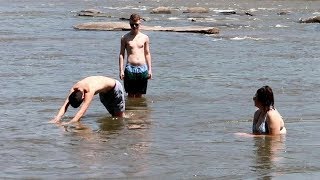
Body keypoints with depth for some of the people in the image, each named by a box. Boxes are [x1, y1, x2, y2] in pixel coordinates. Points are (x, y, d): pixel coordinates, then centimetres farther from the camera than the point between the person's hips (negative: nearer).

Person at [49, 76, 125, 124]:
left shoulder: (90, 90, -47)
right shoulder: (74, 89, -27)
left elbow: (82, 111, -51)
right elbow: (65, 105, -29)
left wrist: (70, 123, -59)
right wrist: (57, 118, -45)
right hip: (104, 92, 7)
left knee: (119, 116, 2)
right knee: (113, 114, 19)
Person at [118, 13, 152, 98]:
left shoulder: (145, 38, 9)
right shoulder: (125, 38, 4)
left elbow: (147, 54, 13)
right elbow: (121, 54, 4)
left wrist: (150, 69, 8)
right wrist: (121, 70, -3)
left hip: (142, 68, 2)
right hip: (130, 68, -2)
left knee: (139, 95, 6)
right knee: (131, 95, 0)